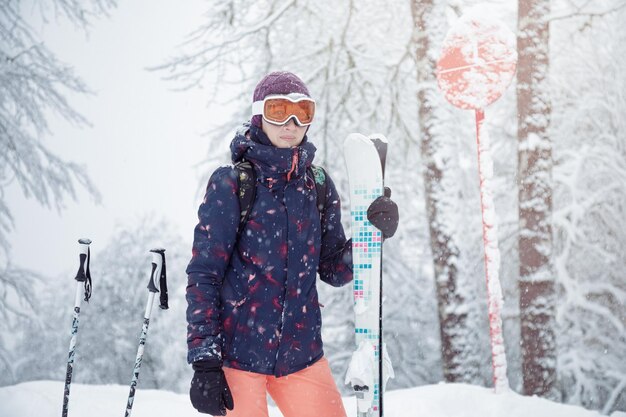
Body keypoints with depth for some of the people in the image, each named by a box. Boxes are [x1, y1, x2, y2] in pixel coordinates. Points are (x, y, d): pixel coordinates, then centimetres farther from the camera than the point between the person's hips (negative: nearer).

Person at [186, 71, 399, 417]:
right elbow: (203, 276, -7)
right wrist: (204, 361, -13)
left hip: (301, 351, 4)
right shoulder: (230, 184, -5)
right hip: (237, 350, -4)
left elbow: (333, 269, 10)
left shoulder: (317, 185, 7)